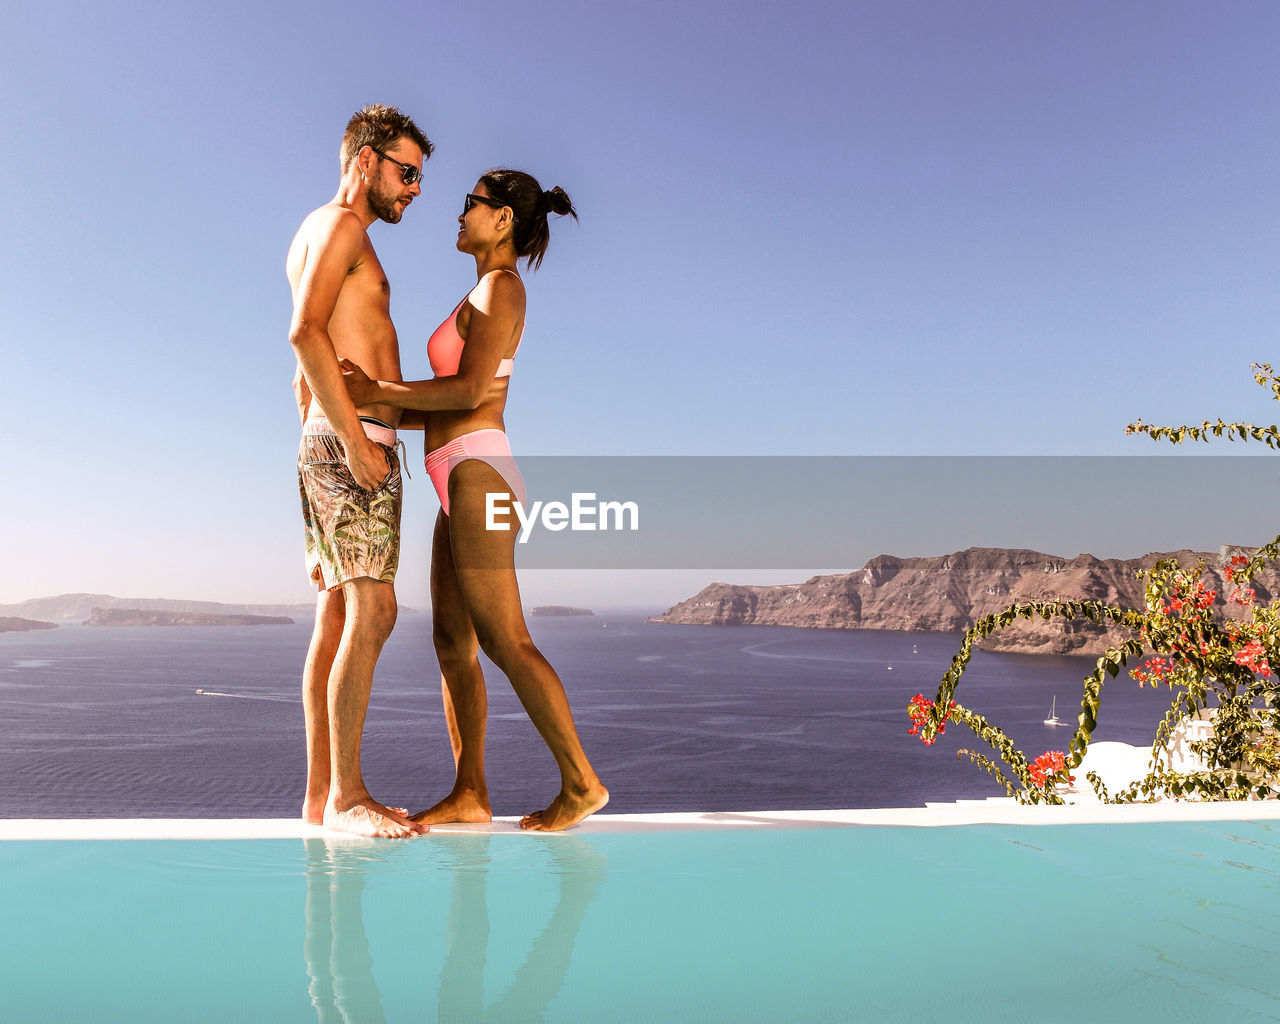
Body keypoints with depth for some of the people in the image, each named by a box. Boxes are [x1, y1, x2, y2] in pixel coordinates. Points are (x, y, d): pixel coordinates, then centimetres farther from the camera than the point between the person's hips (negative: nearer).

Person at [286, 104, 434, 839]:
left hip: (331, 444, 10)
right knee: (372, 613, -13)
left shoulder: (321, 240, 27)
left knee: (338, 619, 6)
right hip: (353, 441, -10)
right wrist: (354, 437, -24)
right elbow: (306, 332, -20)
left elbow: (304, 378, 26)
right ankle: (346, 795, -9)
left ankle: (322, 793, 9)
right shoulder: (341, 224, -4)